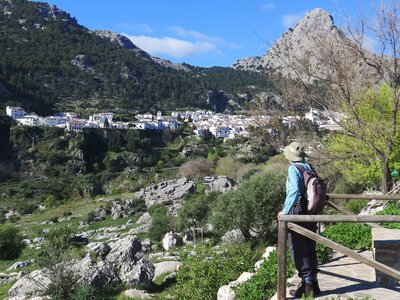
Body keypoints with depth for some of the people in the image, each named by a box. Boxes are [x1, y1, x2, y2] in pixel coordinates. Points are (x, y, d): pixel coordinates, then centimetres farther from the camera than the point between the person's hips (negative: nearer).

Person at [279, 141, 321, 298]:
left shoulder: (293, 168, -11)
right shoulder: (309, 168, 8)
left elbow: (294, 191, -22)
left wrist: (285, 210, -16)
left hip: (297, 213, -7)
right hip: (311, 213, 7)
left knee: (298, 251, 0)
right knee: (310, 249, 15)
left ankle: (307, 283, 1)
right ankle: (313, 282, 22)